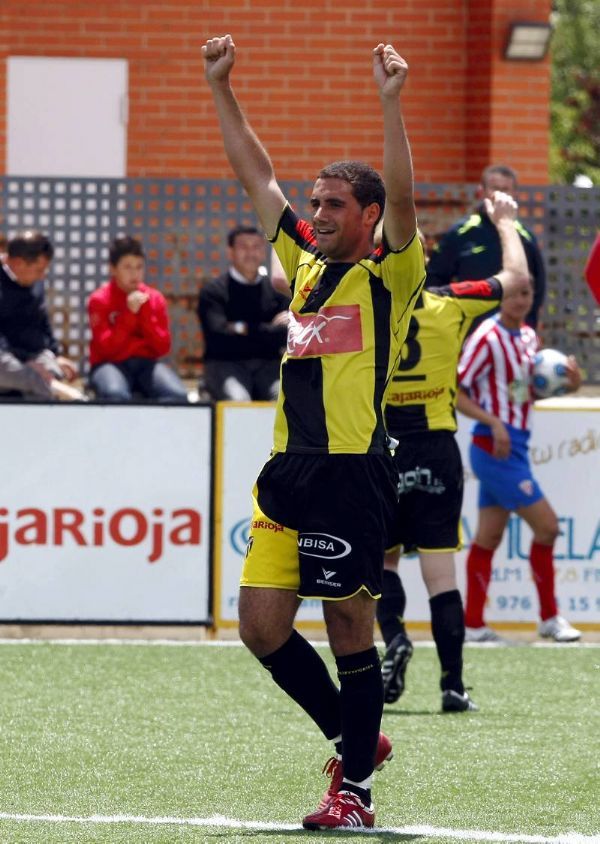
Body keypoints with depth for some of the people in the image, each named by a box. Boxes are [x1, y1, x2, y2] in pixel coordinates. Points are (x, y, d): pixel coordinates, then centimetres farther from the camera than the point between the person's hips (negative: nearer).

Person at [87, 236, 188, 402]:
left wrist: (145, 312, -10)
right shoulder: (99, 300, -2)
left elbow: (163, 347, 1)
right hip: (111, 364, -3)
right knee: (116, 395, -40)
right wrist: (129, 313, -16)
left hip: (146, 364, 3)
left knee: (177, 395, -28)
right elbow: (106, 348, -12)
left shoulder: (154, 298, 8)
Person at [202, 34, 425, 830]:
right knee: (262, 624, 2)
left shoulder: (388, 274, -1)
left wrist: (391, 103, -26)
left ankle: (355, 789, 4)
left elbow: (402, 199, -18)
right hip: (288, 469, 7)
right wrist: (222, 90, 18)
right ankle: (353, 739, 21)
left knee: (348, 624, -3)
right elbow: (258, 176, 21)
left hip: (352, 473, -7)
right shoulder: (307, 263, 17)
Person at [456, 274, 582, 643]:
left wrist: (568, 382, 3)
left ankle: (473, 624, 12)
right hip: (495, 447, -8)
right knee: (546, 524, -7)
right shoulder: (487, 338, -14)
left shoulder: (528, 337, 10)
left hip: (513, 445, 8)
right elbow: (456, 392, -15)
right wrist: (493, 422, -25)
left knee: (489, 535, 9)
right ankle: (550, 617, 5)